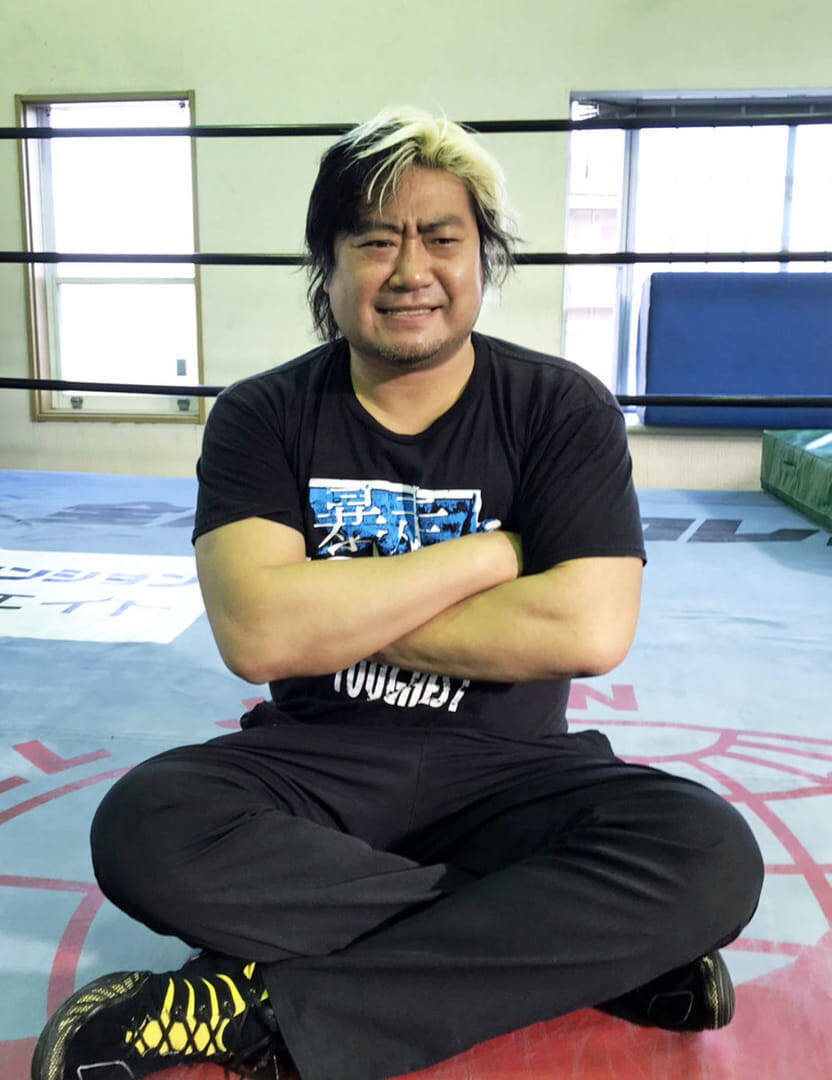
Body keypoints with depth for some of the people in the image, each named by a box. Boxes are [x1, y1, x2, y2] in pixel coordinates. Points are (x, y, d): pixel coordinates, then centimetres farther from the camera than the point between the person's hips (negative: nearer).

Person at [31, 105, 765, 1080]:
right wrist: (489, 555, -15)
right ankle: (584, 946, -19)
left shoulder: (562, 407, -4)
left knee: (709, 853, -28)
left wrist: (336, 617, -14)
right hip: (313, 762, 1)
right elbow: (256, 633, -19)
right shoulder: (263, 416, -3)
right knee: (143, 827, -30)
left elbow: (590, 630, -18)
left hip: (506, 768, 0)